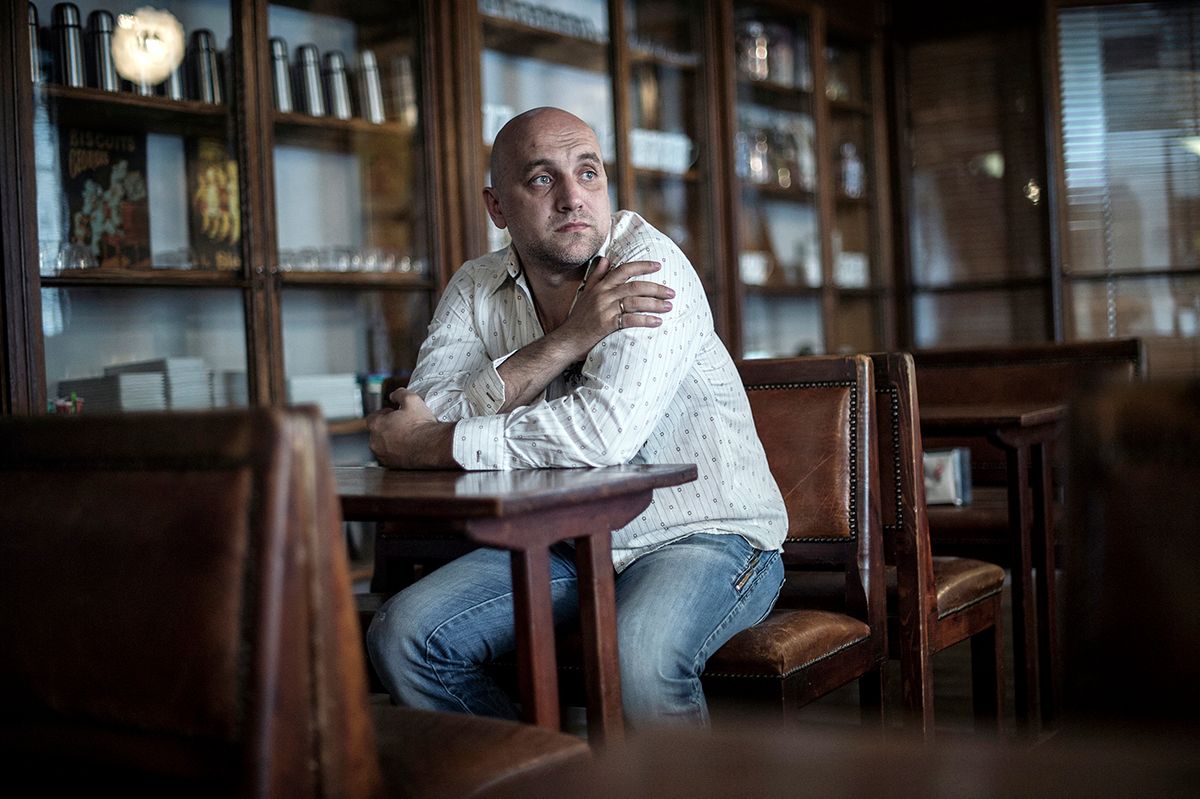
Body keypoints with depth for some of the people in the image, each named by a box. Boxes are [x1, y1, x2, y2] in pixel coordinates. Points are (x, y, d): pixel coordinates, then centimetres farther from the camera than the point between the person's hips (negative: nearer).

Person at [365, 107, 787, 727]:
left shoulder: (649, 264, -16)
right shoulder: (476, 290, 2)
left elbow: (602, 433, -30)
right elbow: (427, 419, -14)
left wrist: (427, 446, -19)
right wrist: (565, 341, -25)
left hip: (705, 534, -5)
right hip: (566, 545, 6)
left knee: (638, 658, -35)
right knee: (401, 636, -11)